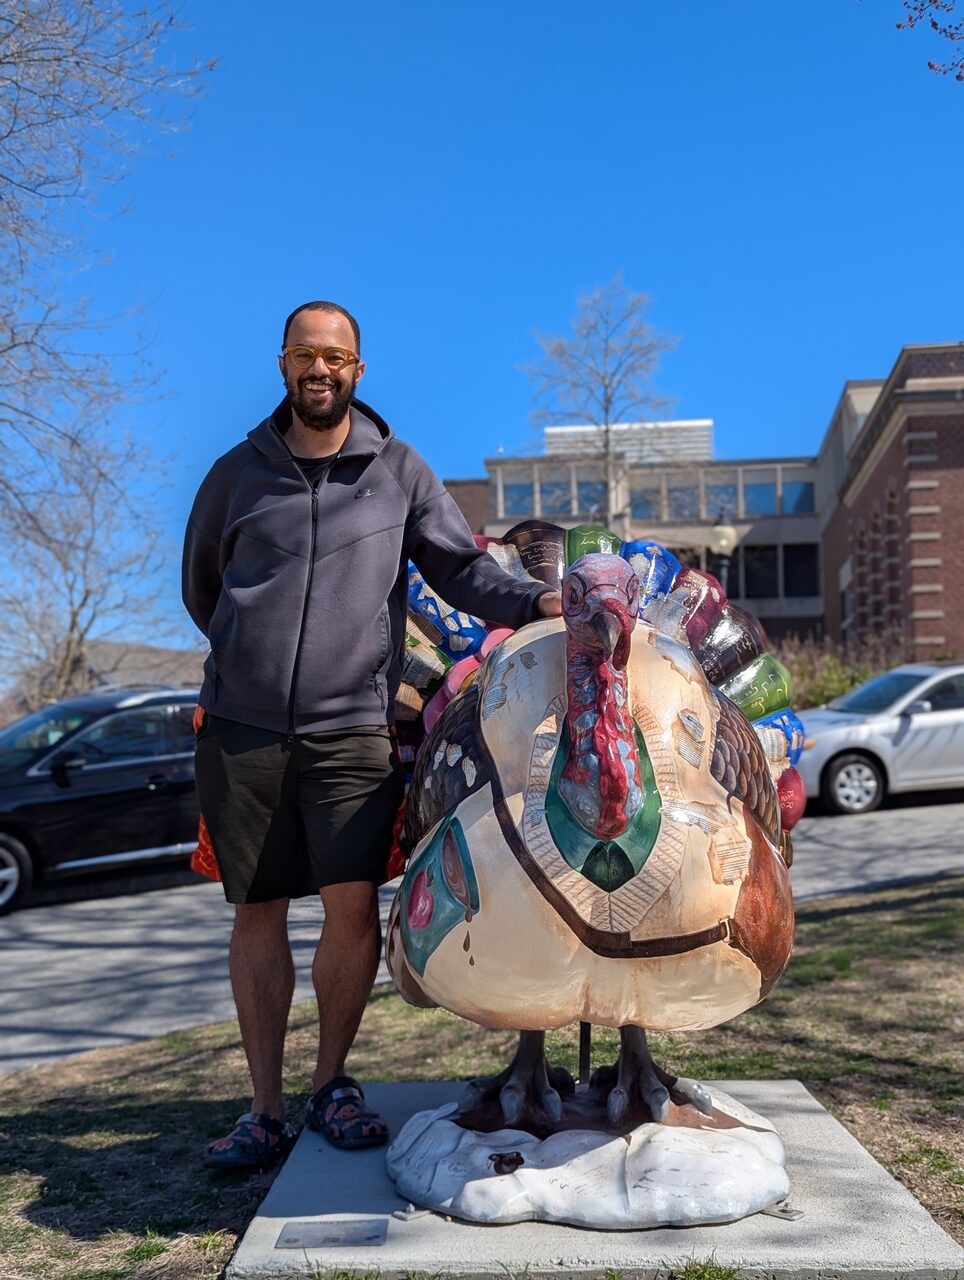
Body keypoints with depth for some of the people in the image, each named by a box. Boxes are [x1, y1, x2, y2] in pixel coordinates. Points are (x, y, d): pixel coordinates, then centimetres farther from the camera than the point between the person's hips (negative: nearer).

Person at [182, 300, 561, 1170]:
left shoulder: (399, 470, 8)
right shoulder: (239, 472, 12)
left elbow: (461, 568, 4)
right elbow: (200, 586, 23)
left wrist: (535, 601, -12)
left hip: (352, 729, -1)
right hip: (242, 728, 2)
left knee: (353, 903, -10)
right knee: (258, 913, 5)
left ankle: (333, 1082, 12)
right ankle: (266, 1109, 16)